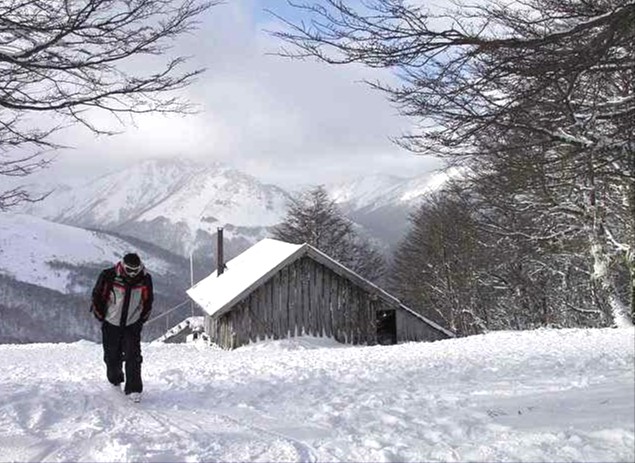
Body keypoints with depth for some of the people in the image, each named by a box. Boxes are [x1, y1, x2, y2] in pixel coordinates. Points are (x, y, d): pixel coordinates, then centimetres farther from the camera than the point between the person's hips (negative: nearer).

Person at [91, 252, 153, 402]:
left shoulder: (145, 279, -10)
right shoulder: (109, 276, -17)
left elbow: (148, 301, 7)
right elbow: (97, 296, -3)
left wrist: (142, 319, 7)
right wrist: (102, 317, 2)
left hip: (133, 325, 0)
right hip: (111, 324, 0)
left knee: (133, 357, -11)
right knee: (112, 357, 9)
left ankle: (134, 389, -6)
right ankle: (115, 382, 35)